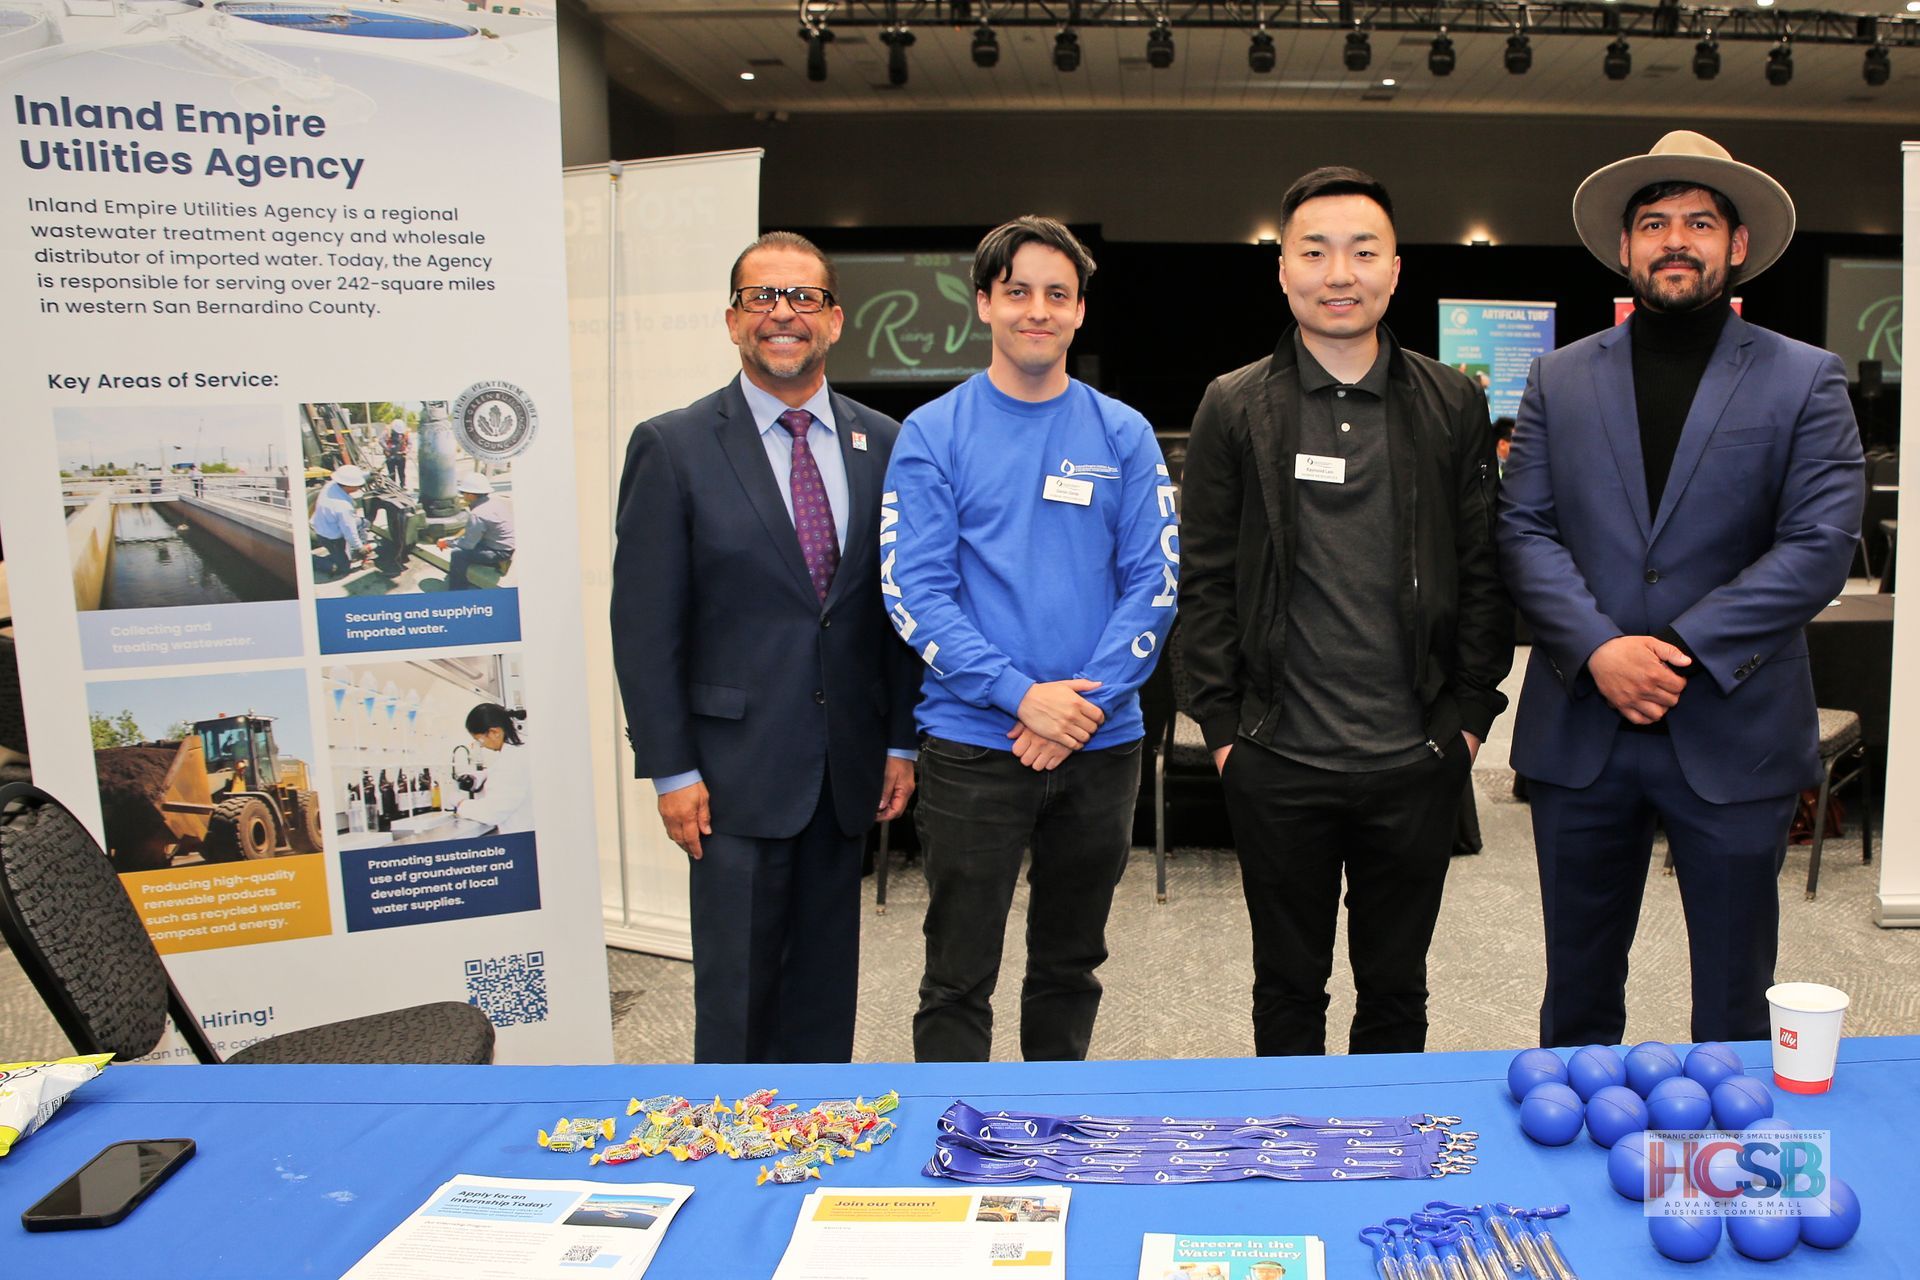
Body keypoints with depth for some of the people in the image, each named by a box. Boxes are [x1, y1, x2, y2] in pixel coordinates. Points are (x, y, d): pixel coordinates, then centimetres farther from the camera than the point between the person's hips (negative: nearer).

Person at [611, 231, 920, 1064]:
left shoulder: (881, 445, 6)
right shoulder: (672, 447, -4)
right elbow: (644, 624, -5)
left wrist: (901, 743, 5)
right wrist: (670, 769, -8)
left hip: (847, 766, 4)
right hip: (736, 767, -3)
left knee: (825, 981, 14)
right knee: (737, 986, 5)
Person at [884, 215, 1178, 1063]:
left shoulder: (1123, 436, 4)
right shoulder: (934, 435, -2)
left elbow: (1154, 582, 0)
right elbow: (915, 592, -8)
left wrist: (1084, 703, -13)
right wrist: (1021, 695, -17)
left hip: (1101, 740, 3)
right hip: (973, 745, -2)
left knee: (1070, 964, 17)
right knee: (959, 977, 4)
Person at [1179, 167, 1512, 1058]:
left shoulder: (1454, 405, 3)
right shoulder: (1234, 407, 0)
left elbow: (1484, 572, 5)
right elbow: (1207, 580, 0)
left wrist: (1468, 715, 0)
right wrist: (1223, 724, -4)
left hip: (1416, 760, 1)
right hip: (1277, 762, -1)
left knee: (1396, 986, 16)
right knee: (1288, 986, 14)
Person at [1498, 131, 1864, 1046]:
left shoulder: (1804, 381, 2)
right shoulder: (1560, 380, 7)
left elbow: (1820, 546, -7)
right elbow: (1524, 531, -1)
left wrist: (1681, 652, -16)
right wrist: (1599, 650, -15)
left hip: (1734, 737, -1)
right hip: (1581, 730, 2)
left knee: (1735, 1005, 11)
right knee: (1577, 993, 14)